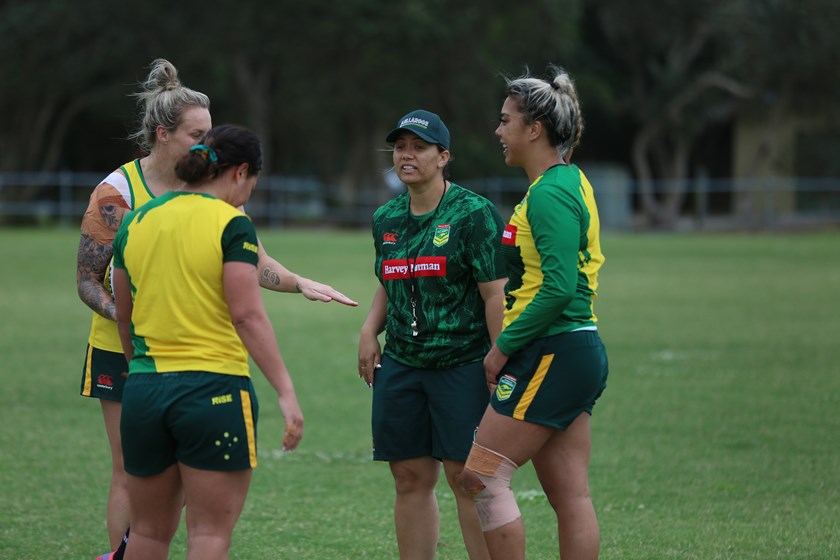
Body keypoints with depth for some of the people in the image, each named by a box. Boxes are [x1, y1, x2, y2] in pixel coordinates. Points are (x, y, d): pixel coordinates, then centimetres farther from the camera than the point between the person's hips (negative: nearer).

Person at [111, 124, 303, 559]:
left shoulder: (135, 222, 9)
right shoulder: (230, 225, -8)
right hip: (214, 390, -5)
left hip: (143, 389, 5)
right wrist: (286, 392, -15)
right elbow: (247, 315, -15)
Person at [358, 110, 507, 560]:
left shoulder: (474, 214, -8)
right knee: (410, 479, 6)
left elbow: (496, 294, -11)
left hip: (463, 365, -6)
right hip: (401, 366, 6)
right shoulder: (386, 219, 11)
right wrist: (370, 329, 8)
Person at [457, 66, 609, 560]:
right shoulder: (570, 181, 16)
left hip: (553, 353, -10)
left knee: (483, 476, -7)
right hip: (578, 352, 10)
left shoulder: (550, 194, -15)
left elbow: (558, 287, -24)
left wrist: (504, 347, -16)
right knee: (570, 495, 7)